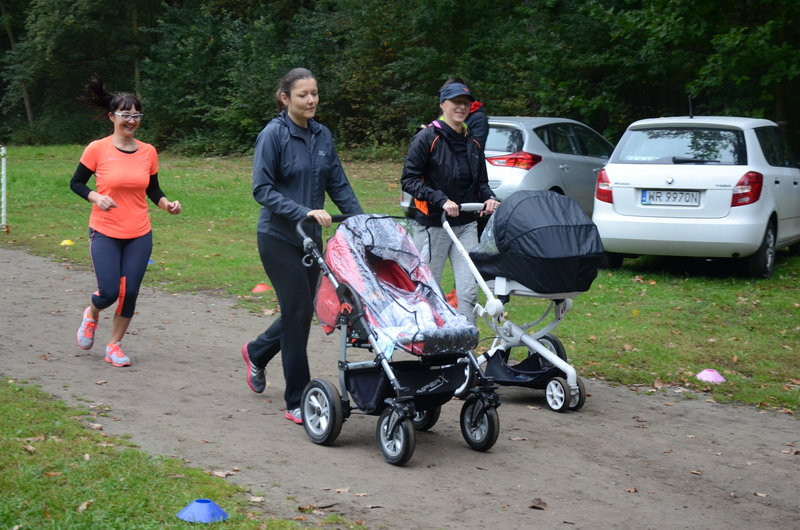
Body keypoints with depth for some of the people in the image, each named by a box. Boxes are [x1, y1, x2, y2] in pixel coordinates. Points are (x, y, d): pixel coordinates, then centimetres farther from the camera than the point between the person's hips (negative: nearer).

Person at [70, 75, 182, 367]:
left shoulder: (148, 152, 2)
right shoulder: (97, 149, -8)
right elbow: (76, 183, 1)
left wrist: (167, 204, -5)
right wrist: (96, 197, -17)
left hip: (139, 235, 3)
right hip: (105, 233, -3)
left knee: (130, 292, 1)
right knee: (109, 292, -7)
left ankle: (114, 346, 21)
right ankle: (91, 315, 31)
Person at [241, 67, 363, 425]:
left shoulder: (322, 136, 7)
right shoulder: (274, 134, -12)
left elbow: (338, 184, 11)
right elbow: (262, 189, -17)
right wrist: (304, 211, -26)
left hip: (311, 238, 7)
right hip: (279, 237, -7)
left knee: (303, 310, 13)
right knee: (298, 311, -8)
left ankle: (257, 353, 43)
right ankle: (297, 402, 2)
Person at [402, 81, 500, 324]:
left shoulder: (472, 143, 12)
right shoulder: (427, 138, -6)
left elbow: (481, 182, 20)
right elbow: (409, 181, -10)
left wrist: (489, 198, -2)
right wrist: (441, 200, -22)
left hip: (466, 225, 5)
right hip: (433, 225, -5)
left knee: (469, 290, -3)